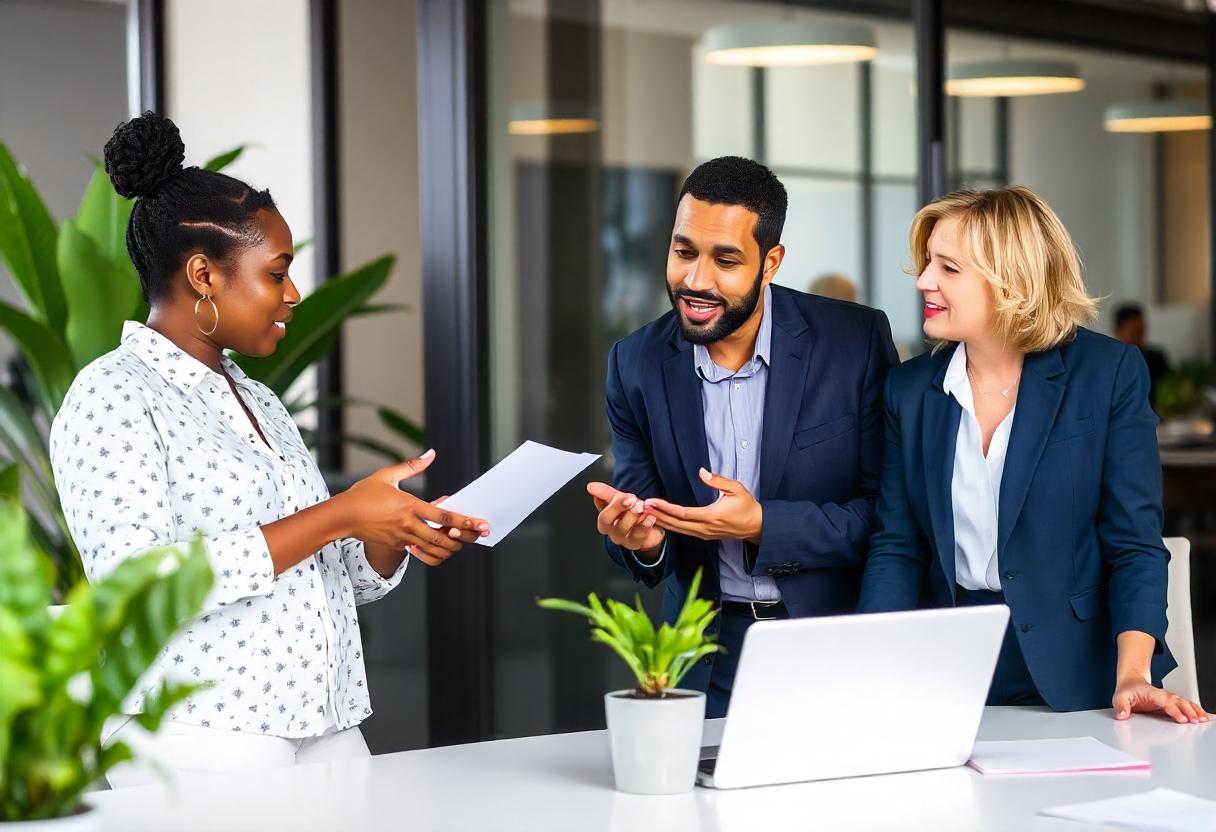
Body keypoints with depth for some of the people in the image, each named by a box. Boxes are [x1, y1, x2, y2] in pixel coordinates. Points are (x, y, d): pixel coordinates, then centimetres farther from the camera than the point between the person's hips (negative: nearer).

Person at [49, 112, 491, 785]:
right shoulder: (111, 398, -6)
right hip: (203, 744, -7)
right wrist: (339, 516, -17)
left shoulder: (258, 402, 18)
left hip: (328, 730, 7)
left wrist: (395, 537, 0)